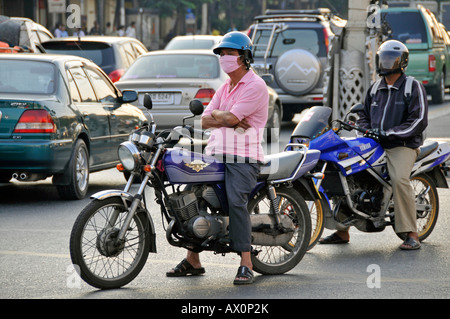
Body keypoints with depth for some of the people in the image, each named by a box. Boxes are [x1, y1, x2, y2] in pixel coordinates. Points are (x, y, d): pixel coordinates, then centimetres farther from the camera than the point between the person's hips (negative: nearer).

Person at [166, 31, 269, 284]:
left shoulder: (255, 86, -7)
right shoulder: (225, 88, 21)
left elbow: (230, 118, -18)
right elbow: (204, 121, 13)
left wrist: (217, 114, 4)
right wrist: (227, 121, -6)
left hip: (244, 159, -8)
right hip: (216, 156, 8)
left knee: (236, 201, -27)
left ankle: (246, 265, -26)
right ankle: (193, 261, 11)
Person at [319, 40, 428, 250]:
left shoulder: (413, 87, -2)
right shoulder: (375, 89, 18)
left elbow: (419, 121, -12)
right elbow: (364, 115, 27)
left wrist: (388, 133, -19)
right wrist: (366, 130, 2)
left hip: (402, 145, -7)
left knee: (399, 179, -34)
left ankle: (411, 234, -26)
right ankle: (342, 231, 1)